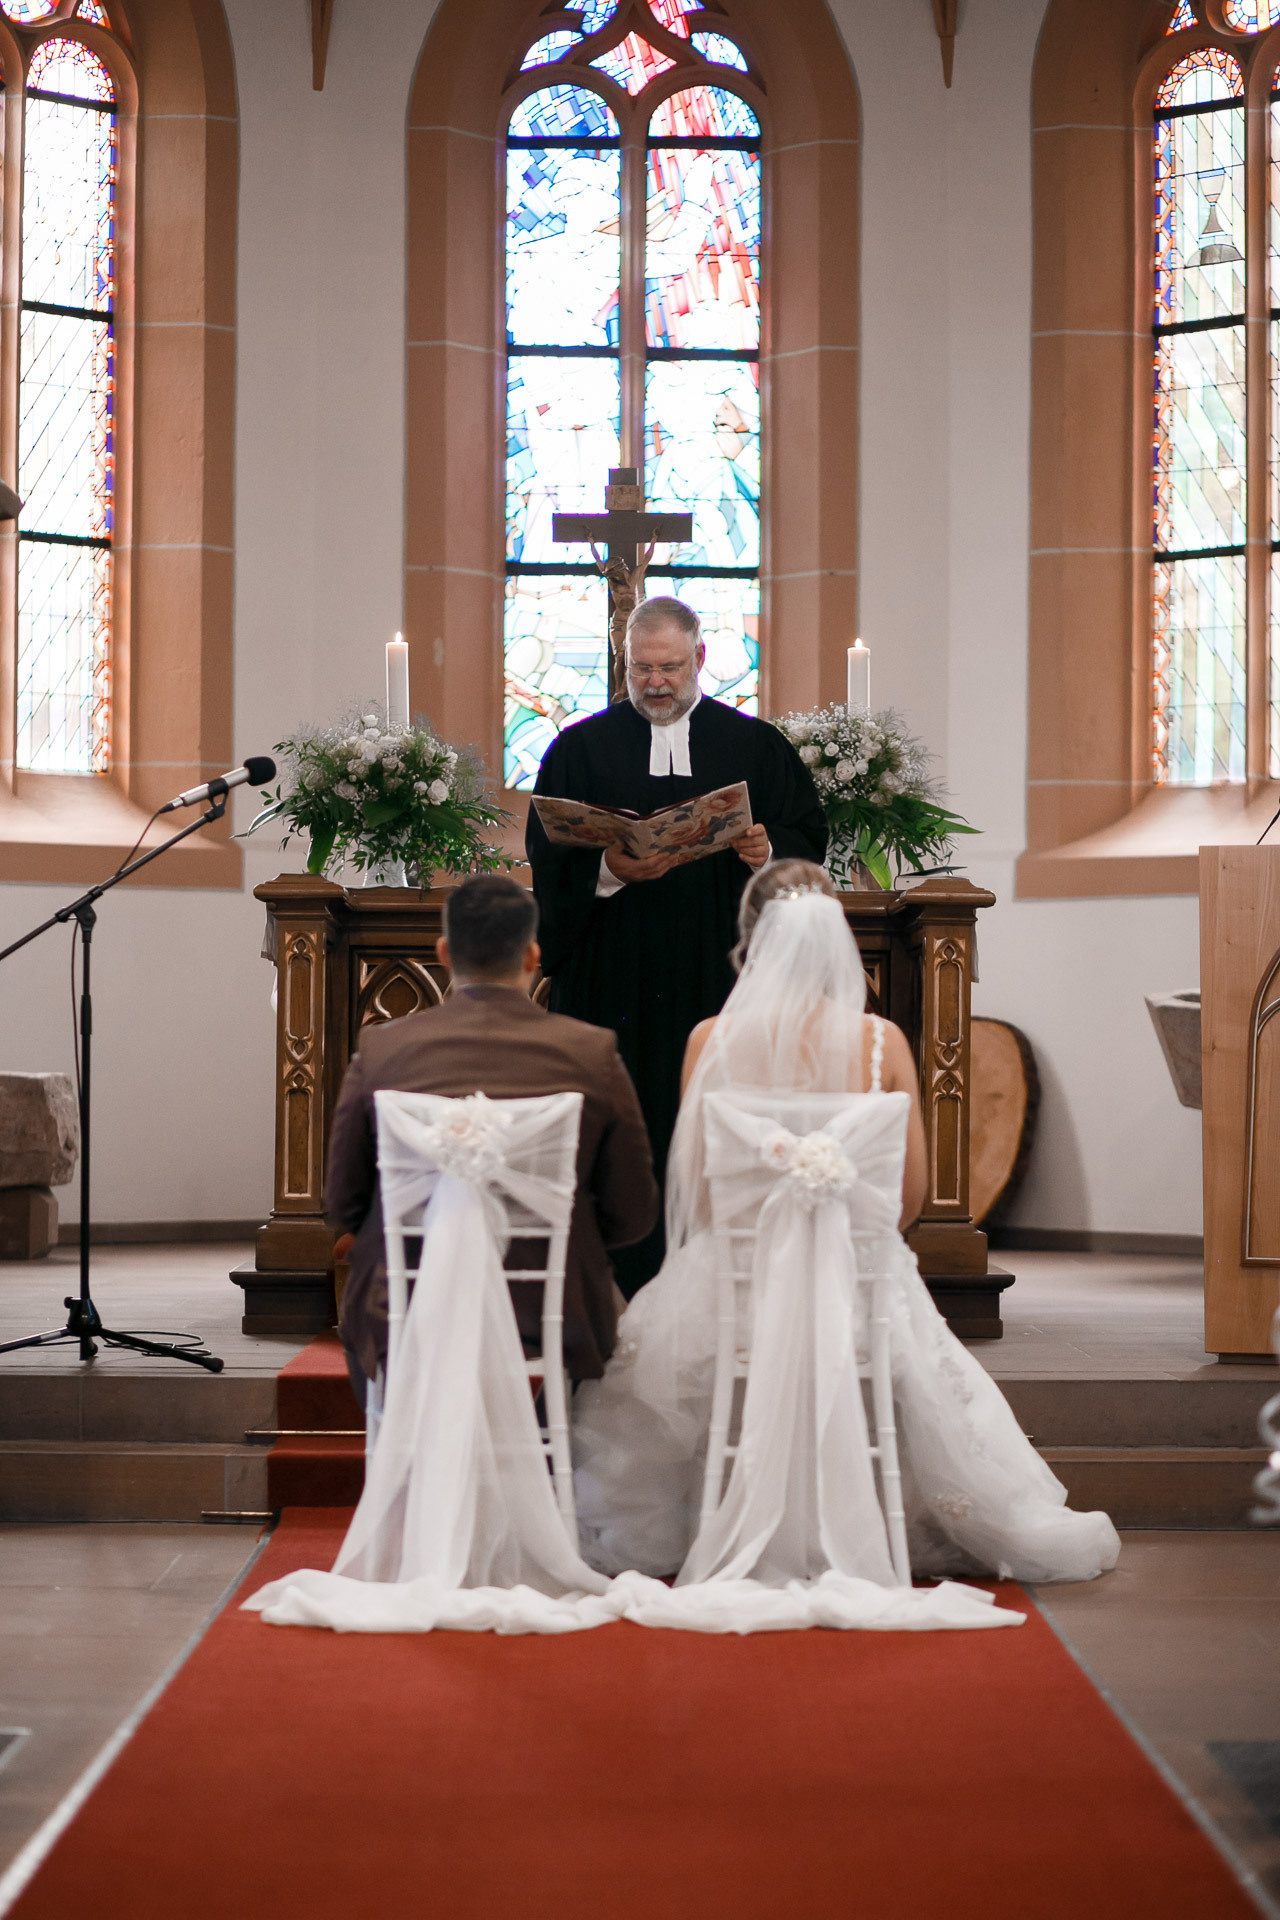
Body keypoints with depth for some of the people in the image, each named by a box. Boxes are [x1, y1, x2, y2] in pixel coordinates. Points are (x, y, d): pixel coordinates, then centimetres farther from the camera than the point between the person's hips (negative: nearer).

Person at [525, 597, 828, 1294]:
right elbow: (549, 856, 1)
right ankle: (624, 1295, 2)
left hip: (720, 970, 0)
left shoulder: (756, 747, 10)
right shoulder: (581, 748, 8)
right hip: (615, 972, 0)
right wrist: (608, 870, -18)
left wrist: (767, 851, -15)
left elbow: (808, 836, 6)